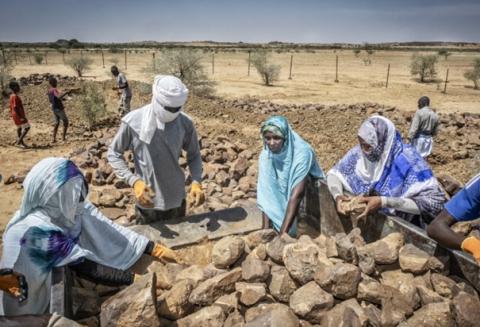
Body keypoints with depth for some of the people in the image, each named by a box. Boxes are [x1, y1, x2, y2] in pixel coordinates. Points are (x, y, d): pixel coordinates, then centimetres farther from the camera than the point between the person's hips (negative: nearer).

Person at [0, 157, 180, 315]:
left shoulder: (67, 208, -15)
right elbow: (89, 269, -33)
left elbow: (109, 230, -14)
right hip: (36, 303, -6)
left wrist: (155, 249, -18)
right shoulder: (37, 231, -34)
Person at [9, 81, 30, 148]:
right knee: (27, 127, -6)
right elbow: (15, 107, -24)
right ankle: (18, 142, -7)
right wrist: (21, 117, -25)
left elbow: (11, 107, 17)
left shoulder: (12, 96, 10)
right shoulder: (15, 97, -19)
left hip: (15, 115, 10)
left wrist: (12, 115, 24)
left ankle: (21, 142, 22)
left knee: (19, 128, 16)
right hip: (18, 115, -10)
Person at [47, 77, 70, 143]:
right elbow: (59, 97, -36)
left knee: (56, 123, 12)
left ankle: (53, 138, 3)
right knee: (66, 122, 5)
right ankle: (63, 137, 2)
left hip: (54, 109, 8)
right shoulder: (54, 90, -17)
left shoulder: (49, 91, 12)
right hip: (59, 108, -8)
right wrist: (66, 92, -31)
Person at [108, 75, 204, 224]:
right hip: (147, 203, -2)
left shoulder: (185, 123, -11)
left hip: (176, 200, 3)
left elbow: (194, 155, 2)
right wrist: (134, 181, -22)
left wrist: (196, 182, -15)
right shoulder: (133, 121, -19)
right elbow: (113, 154, -7)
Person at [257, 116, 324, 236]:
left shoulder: (302, 153, -30)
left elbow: (295, 196, -34)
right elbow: (266, 194, -17)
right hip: (283, 200, 5)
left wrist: (282, 233, -37)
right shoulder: (265, 155, -15)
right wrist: (266, 229, -25)